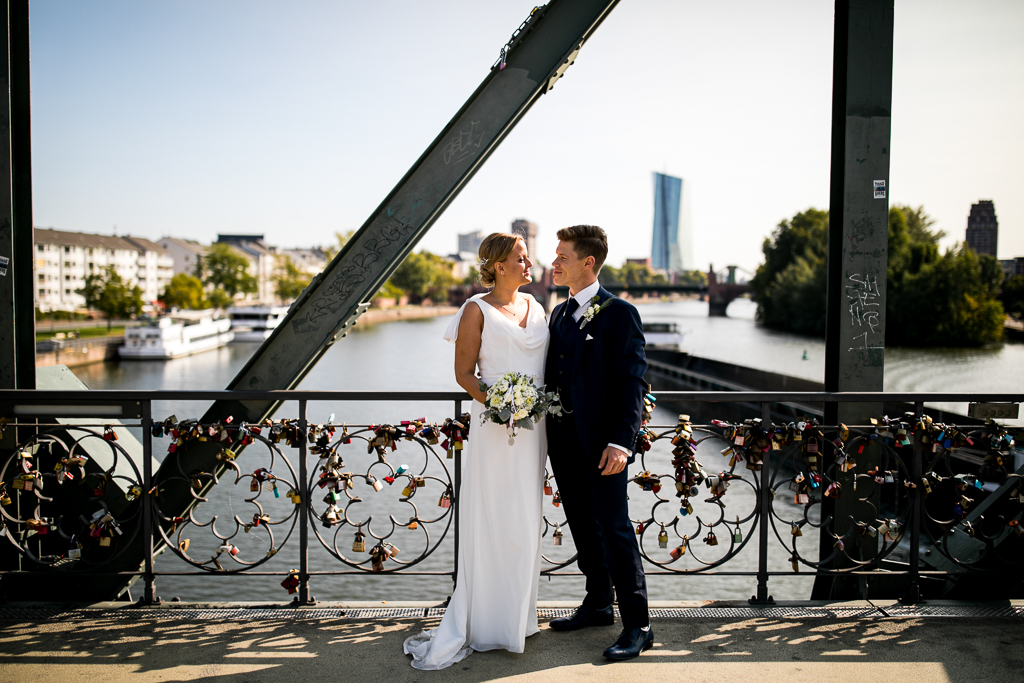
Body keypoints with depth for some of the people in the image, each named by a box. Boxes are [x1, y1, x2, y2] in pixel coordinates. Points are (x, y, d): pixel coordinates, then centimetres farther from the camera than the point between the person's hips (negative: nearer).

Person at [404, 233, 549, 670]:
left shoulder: (534, 306, 13)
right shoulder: (477, 310, -4)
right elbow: (463, 373, -7)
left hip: (533, 426, 6)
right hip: (495, 427, -6)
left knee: (525, 522, 11)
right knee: (492, 522, -2)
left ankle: (516, 614, 24)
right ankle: (483, 621, 10)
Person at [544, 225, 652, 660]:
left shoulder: (620, 314, -9)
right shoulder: (559, 313, 14)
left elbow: (633, 382, -14)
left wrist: (621, 441, -21)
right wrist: (545, 426, 10)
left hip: (601, 441, -7)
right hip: (563, 439, 8)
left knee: (614, 527, -3)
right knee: (583, 526, 16)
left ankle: (637, 625, 7)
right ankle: (597, 604, 32)